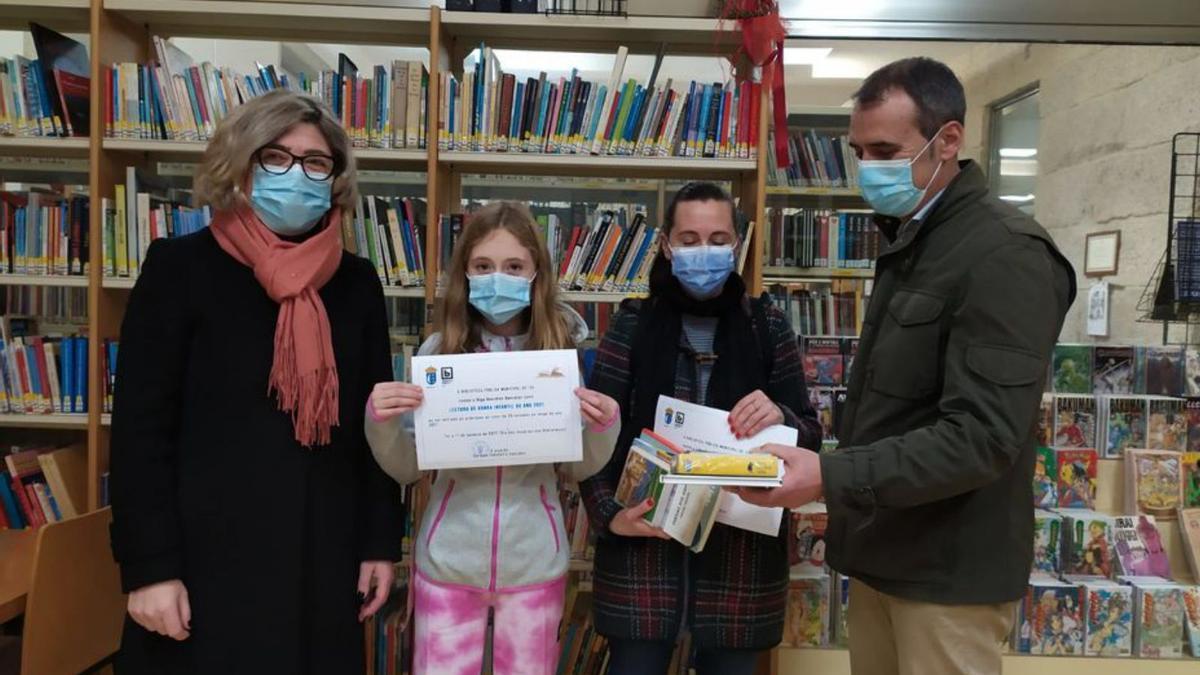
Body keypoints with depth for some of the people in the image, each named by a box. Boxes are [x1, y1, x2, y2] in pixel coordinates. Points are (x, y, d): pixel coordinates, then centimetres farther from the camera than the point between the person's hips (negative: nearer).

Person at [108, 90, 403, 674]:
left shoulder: (356, 282, 5)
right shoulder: (179, 268, -4)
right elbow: (140, 425, -6)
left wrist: (381, 542, 5)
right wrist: (148, 565, -10)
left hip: (324, 560, 4)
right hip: (208, 557, -3)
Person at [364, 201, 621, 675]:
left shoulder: (561, 350, -4)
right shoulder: (438, 350, -5)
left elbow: (577, 470, 4)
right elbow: (405, 470, 2)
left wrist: (604, 426, -15)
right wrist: (381, 421, -17)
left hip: (535, 561, 0)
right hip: (448, 559, 0)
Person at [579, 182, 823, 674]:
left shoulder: (768, 326, 3)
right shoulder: (633, 325, 1)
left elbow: (811, 436, 4)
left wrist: (780, 418, -17)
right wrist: (610, 514, -14)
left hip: (742, 547, 1)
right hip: (642, 541, -1)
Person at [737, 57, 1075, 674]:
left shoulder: (1005, 255, -17)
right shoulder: (908, 241, 12)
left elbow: (982, 437, -25)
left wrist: (831, 476, -31)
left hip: (948, 570, -8)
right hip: (884, 549, 8)